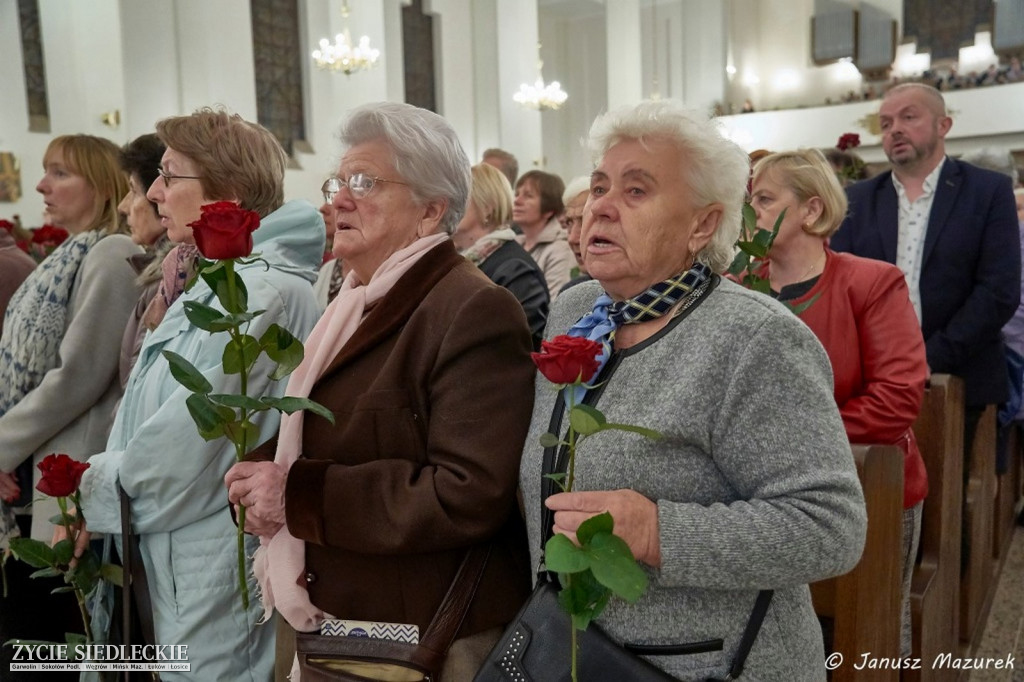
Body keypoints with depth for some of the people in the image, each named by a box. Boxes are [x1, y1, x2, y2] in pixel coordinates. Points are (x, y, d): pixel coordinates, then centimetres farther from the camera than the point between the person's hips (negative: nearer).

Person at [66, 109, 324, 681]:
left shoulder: (264, 292, -22)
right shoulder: (217, 284, 11)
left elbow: (184, 447, -23)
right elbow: (147, 415, 15)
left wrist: (98, 493, -6)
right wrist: (99, 489, 3)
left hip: (216, 576, -9)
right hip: (171, 560, 9)